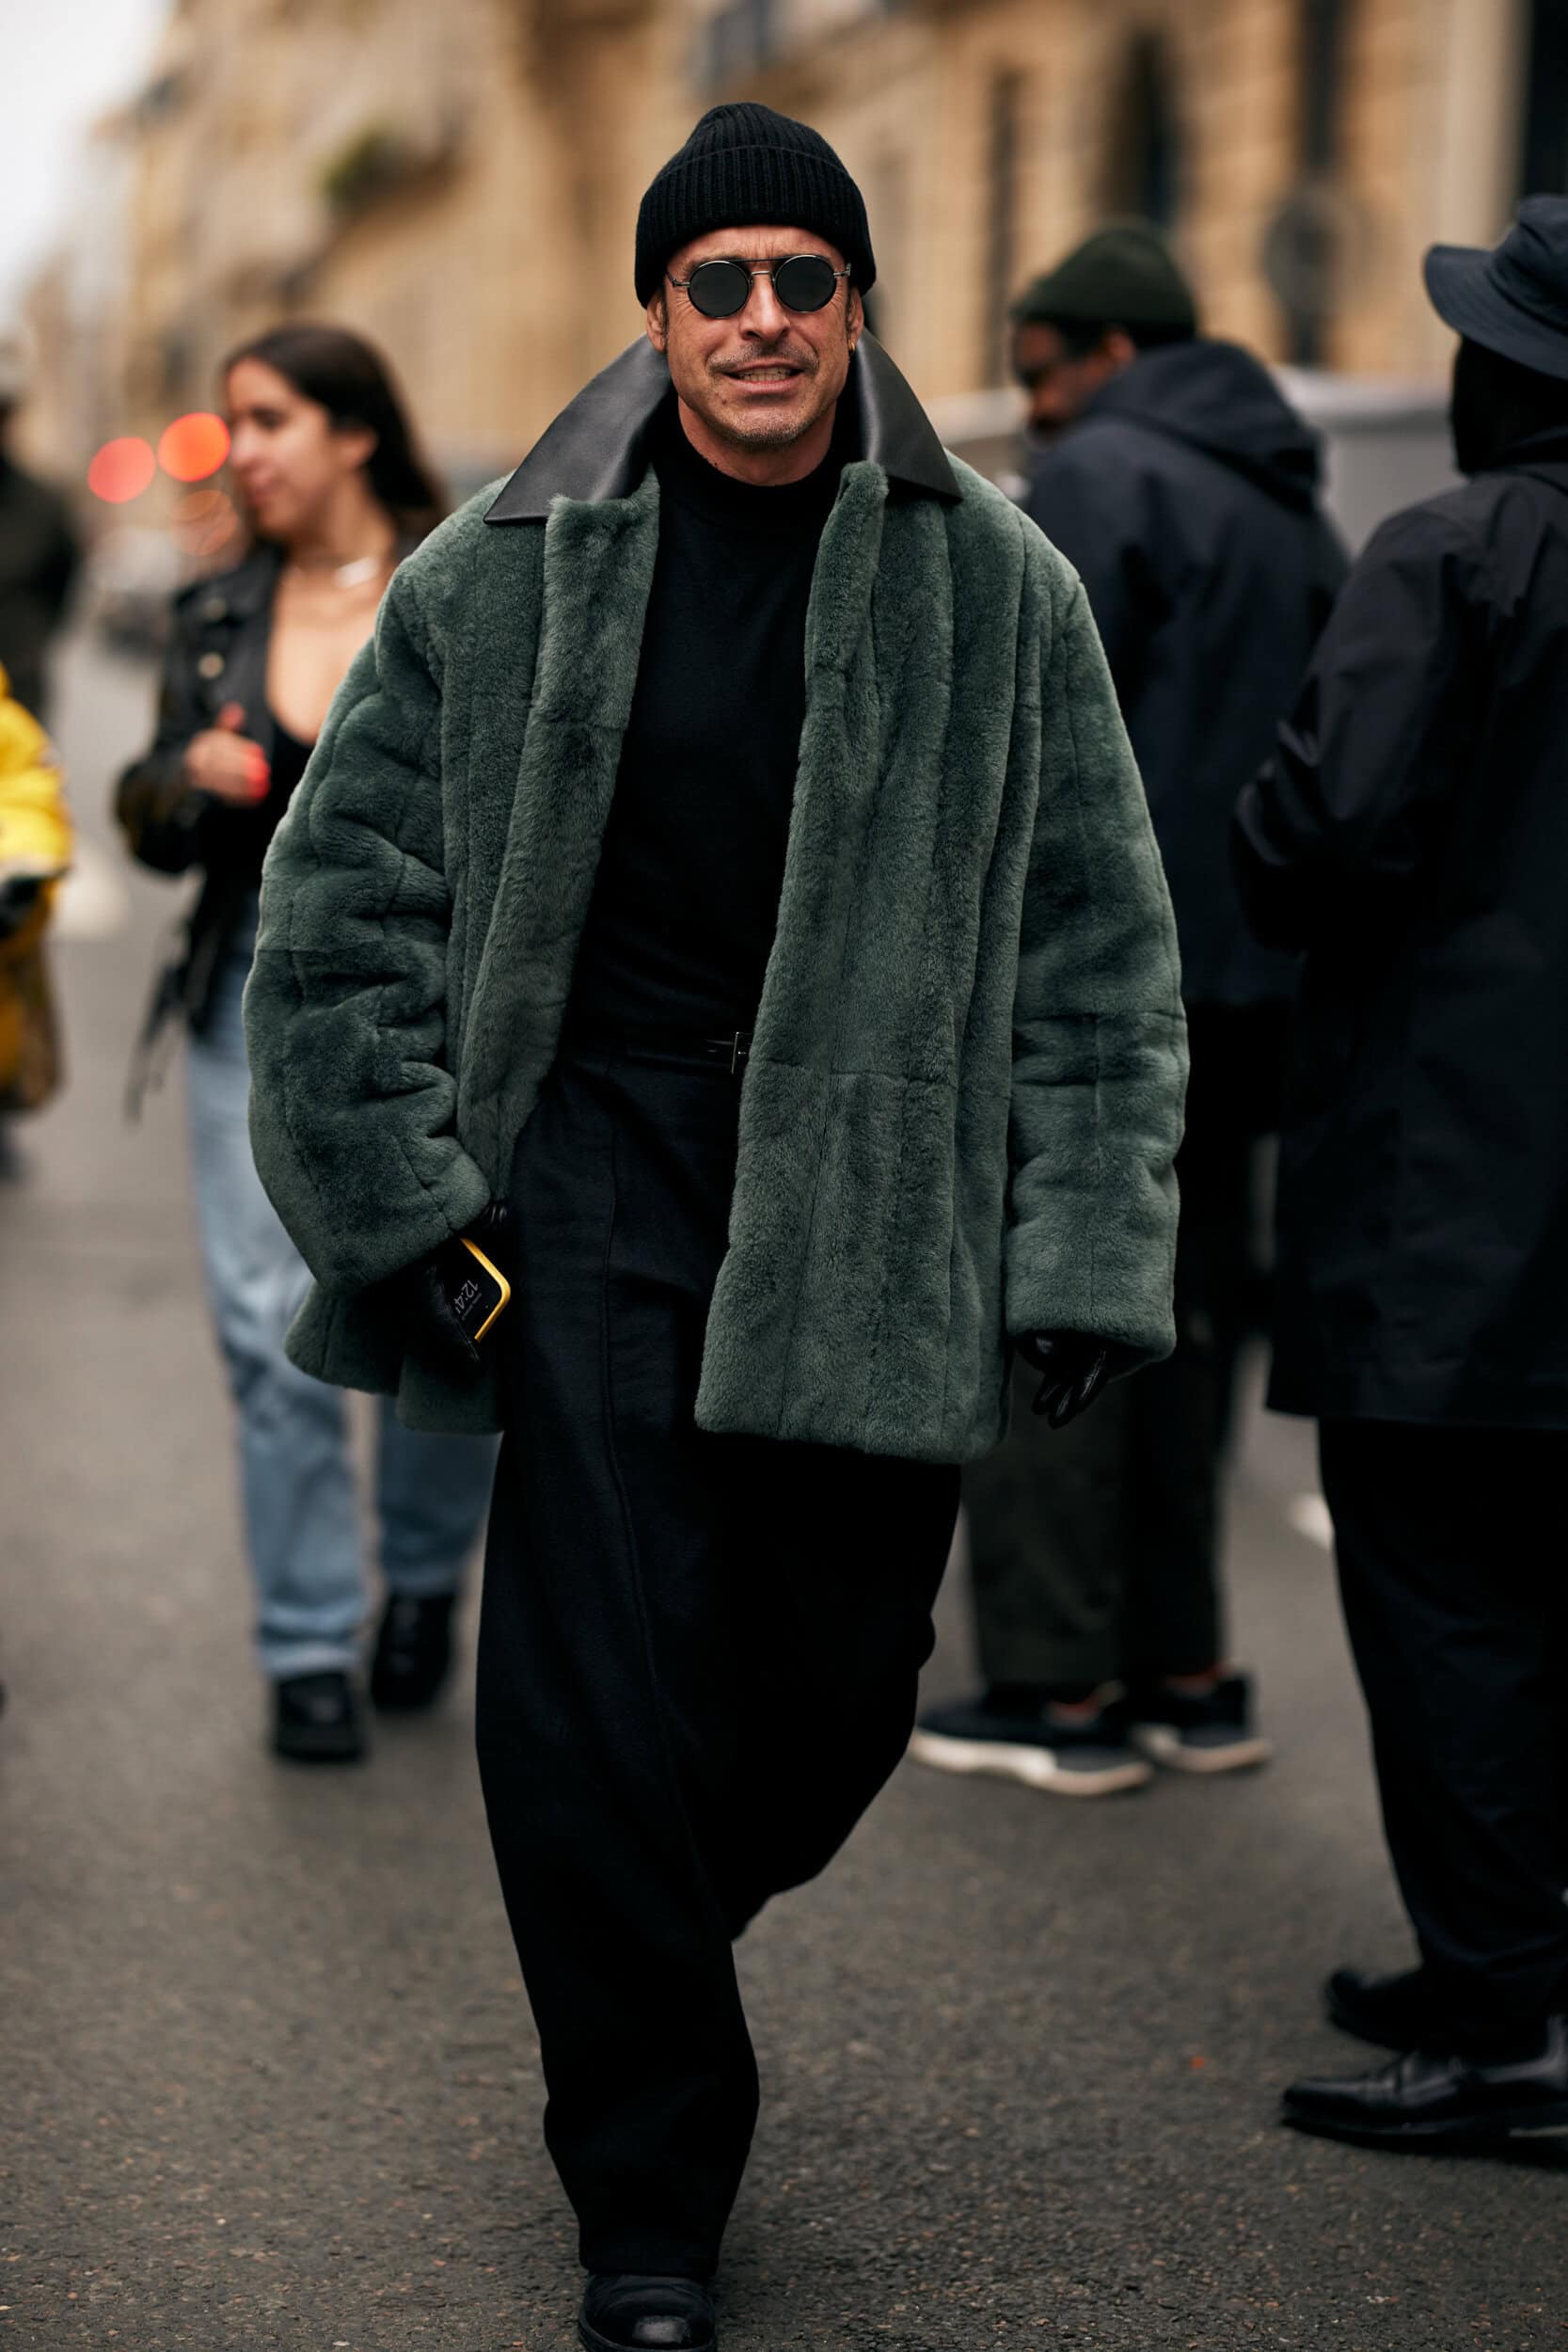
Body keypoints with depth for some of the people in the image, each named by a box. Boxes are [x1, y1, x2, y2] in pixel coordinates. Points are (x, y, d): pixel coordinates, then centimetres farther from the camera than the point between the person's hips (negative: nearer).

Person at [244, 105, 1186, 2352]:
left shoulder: (995, 588, 2)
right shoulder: (501, 578, 1)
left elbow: (1099, 954, 6)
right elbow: (348, 901, 6)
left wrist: (1086, 1262, 1)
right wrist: (402, 1206, -1)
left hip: (875, 1200, 1)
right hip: (599, 1174, -1)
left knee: (837, 1693, 6)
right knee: (596, 1697, -5)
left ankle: (661, 1915, 42)